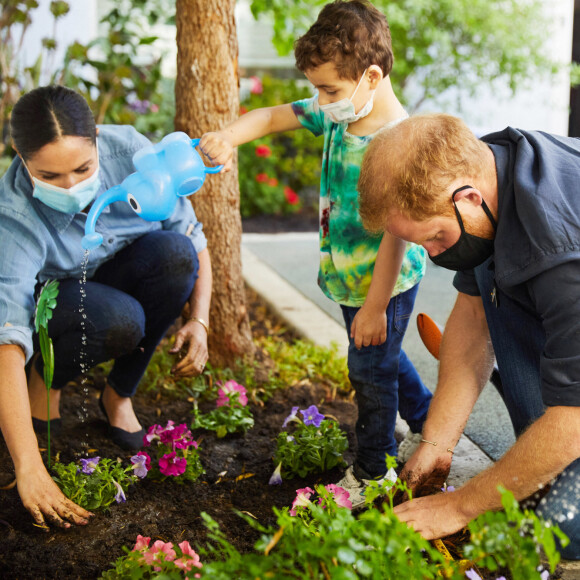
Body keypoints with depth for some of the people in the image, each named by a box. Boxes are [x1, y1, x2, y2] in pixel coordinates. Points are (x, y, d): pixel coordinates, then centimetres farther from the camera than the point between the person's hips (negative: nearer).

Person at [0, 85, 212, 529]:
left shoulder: (129, 151, -25)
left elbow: (192, 236, -14)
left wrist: (199, 321, -28)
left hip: (122, 280, 4)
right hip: (53, 299, -4)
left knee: (174, 252, -30)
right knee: (118, 321, -38)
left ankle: (120, 394, -10)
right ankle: (46, 377, -1)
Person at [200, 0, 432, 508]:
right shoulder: (337, 116, -4)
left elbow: (395, 233, -27)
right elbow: (274, 117, 5)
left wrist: (375, 306, -23)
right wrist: (228, 137, -16)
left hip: (385, 284, -9)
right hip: (351, 278, 9)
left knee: (371, 371, 6)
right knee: (383, 358, 26)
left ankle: (372, 472, 26)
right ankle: (427, 422, 49)